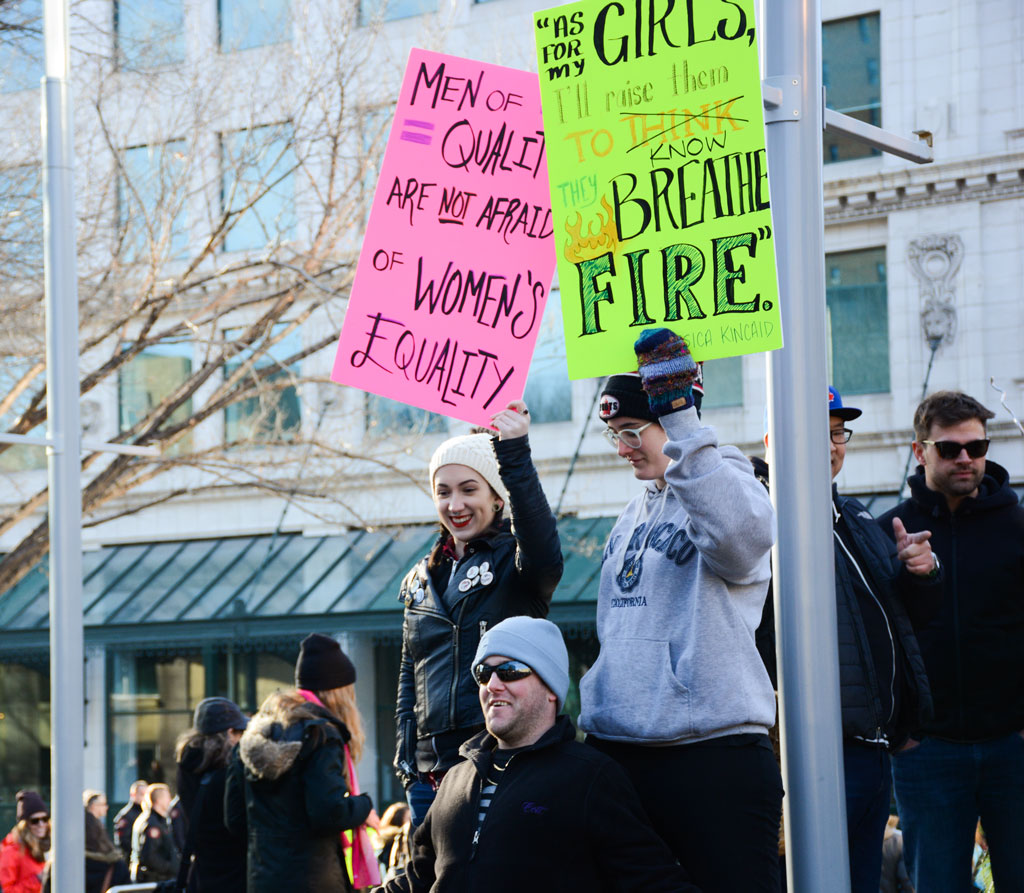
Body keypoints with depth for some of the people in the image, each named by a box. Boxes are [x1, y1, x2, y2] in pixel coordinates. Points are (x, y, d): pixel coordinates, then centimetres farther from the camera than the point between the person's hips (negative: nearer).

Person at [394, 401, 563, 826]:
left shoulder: (513, 559, 0)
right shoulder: (422, 580, 18)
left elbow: (544, 553, -25)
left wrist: (515, 453, -34)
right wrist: (404, 751, 12)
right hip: (431, 770, 6)